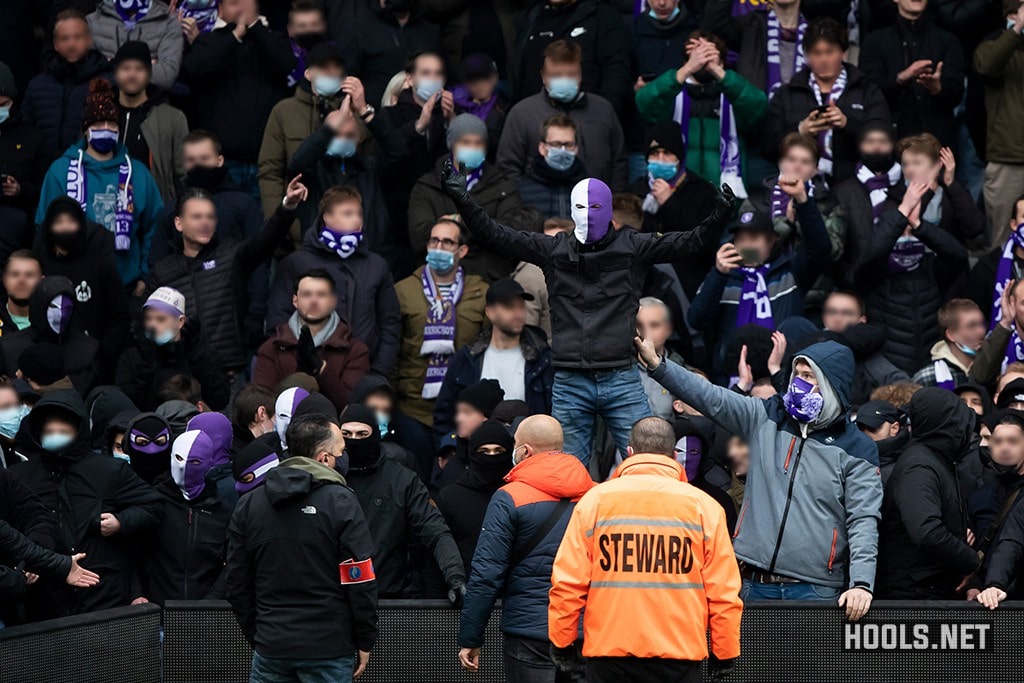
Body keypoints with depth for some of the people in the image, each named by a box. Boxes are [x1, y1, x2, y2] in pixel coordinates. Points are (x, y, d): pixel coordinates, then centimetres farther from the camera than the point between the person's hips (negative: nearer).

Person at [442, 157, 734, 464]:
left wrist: (718, 219, -17)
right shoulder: (554, 249, 9)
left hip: (622, 381, -1)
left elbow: (691, 243, 1)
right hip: (570, 384, 1)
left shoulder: (632, 247, 5)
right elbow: (495, 235, 9)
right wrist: (462, 199, 0)